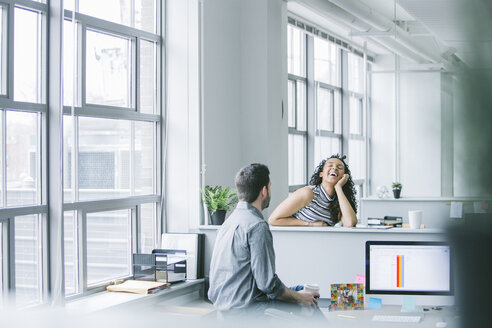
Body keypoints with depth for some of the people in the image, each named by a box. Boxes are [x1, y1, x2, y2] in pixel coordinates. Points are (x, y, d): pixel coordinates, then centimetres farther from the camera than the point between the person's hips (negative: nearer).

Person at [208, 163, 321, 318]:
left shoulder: (230, 220, 13)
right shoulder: (257, 226, -18)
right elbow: (267, 282, -20)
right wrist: (299, 297, -4)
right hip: (243, 309, -10)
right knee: (310, 307, -3)